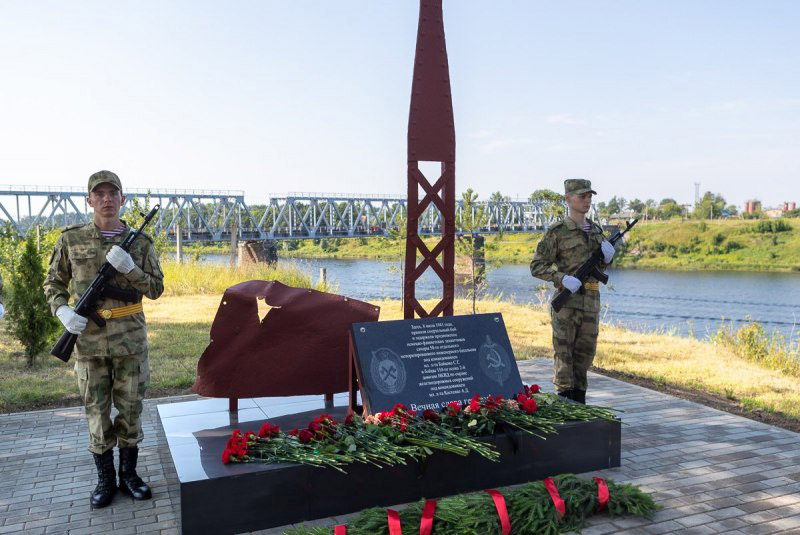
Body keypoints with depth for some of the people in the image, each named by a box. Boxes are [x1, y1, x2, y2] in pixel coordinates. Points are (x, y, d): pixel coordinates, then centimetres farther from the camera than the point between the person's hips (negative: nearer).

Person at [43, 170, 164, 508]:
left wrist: (129, 268, -16)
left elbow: (156, 289, 1)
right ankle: (105, 480, 21)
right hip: (89, 340, 0)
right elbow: (53, 284, 8)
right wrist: (62, 311, -11)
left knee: (131, 409, 8)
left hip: (131, 339, 1)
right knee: (97, 412, 7)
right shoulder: (71, 239, 1)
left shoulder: (140, 242, 1)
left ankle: (129, 474, 23)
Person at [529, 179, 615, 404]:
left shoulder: (596, 229, 12)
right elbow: (537, 266, -7)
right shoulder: (557, 232, -7)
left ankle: (579, 401, 22)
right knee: (564, 351, 0)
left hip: (591, 299, 6)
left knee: (585, 351, 11)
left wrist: (607, 256, -2)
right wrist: (562, 278, -21)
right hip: (567, 299, -6)